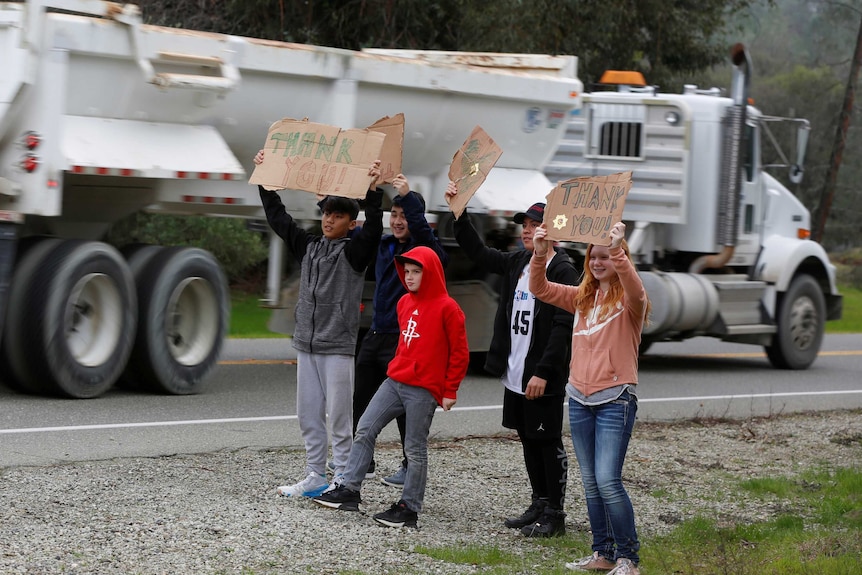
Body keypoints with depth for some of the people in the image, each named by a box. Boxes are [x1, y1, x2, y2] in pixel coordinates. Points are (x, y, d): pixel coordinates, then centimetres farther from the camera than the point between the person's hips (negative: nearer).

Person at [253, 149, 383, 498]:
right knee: (308, 416, 8)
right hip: (306, 344, 6)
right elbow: (277, 217, 15)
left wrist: (373, 191, -33)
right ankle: (315, 477, 15)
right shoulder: (307, 247, 12)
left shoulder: (354, 252, -4)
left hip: (337, 347, -6)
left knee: (339, 417, -3)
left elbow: (373, 230, -22)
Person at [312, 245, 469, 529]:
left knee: (415, 449, -1)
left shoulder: (447, 308, -9)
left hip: (424, 389, -7)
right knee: (365, 429, 1)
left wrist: (450, 392, -6)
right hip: (395, 382, 7)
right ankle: (349, 489, 6)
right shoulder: (405, 303, 12)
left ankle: (409, 508, 7)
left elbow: (459, 353, -6)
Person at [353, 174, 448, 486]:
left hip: (403, 339, -8)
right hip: (375, 335, 8)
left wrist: (409, 196, -38)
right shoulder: (384, 246, 11)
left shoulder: (424, 248, -9)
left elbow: (424, 232, -31)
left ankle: (411, 466, 10)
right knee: (360, 401, 12)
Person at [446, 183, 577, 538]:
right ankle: (540, 505, 24)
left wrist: (543, 372, -22)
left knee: (548, 443, -1)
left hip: (543, 378, -8)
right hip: (515, 374, 8)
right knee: (529, 441, 14)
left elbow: (563, 326, -18)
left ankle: (555, 514, 6)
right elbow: (478, 253, 19)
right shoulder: (517, 263, 11)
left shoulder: (562, 270, -12)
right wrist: (459, 212, 7)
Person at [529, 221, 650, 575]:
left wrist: (618, 250, -43)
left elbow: (636, 291, -30)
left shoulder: (629, 300, -6)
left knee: (608, 481, -13)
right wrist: (539, 254, -13)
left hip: (615, 400, -6)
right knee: (590, 482, 9)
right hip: (579, 399, 6)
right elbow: (540, 290, 4)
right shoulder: (583, 297, 11)